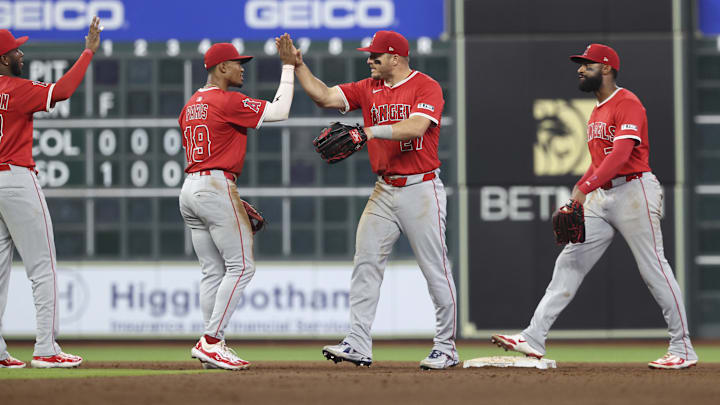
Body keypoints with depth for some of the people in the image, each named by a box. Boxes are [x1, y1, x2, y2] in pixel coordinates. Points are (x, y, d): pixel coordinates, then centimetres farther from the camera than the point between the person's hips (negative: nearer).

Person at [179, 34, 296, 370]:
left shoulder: (190, 106, 18)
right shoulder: (228, 101, -9)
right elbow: (280, 111, -8)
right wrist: (288, 66, 1)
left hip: (189, 191, 9)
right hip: (217, 188, -9)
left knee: (214, 272, 9)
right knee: (241, 266, -6)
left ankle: (213, 347, 5)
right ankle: (211, 342, -13)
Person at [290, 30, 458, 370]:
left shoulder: (426, 87, -9)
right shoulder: (368, 89, 11)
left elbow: (415, 127, -24)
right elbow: (324, 97, 7)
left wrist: (372, 131, -33)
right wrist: (298, 66, -2)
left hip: (421, 190, -6)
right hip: (384, 190, 6)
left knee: (435, 269, -3)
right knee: (365, 263, -3)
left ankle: (446, 348, 6)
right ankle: (358, 344, -4)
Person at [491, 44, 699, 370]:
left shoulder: (627, 104, -11)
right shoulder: (597, 112, 18)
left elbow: (621, 153, -24)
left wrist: (585, 187, -30)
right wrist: (580, 189, 10)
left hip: (634, 191, -9)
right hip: (601, 197, 9)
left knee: (654, 269, -6)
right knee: (569, 263, 1)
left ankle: (682, 349, 2)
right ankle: (534, 338, -3)